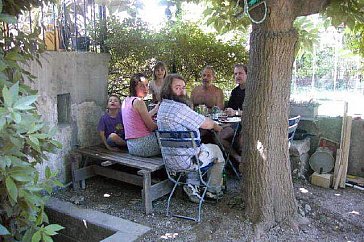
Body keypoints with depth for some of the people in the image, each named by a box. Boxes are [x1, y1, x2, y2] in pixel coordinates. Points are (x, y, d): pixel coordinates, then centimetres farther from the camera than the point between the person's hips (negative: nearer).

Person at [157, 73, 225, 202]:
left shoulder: (163, 106, 5)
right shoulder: (180, 108, -26)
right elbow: (206, 124, -14)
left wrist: (212, 124, 10)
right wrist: (216, 126, 8)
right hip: (187, 159, -8)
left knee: (202, 147, 33)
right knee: (217, 150, 19)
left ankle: (192, 184, 25)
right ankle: (214, 191, 29)